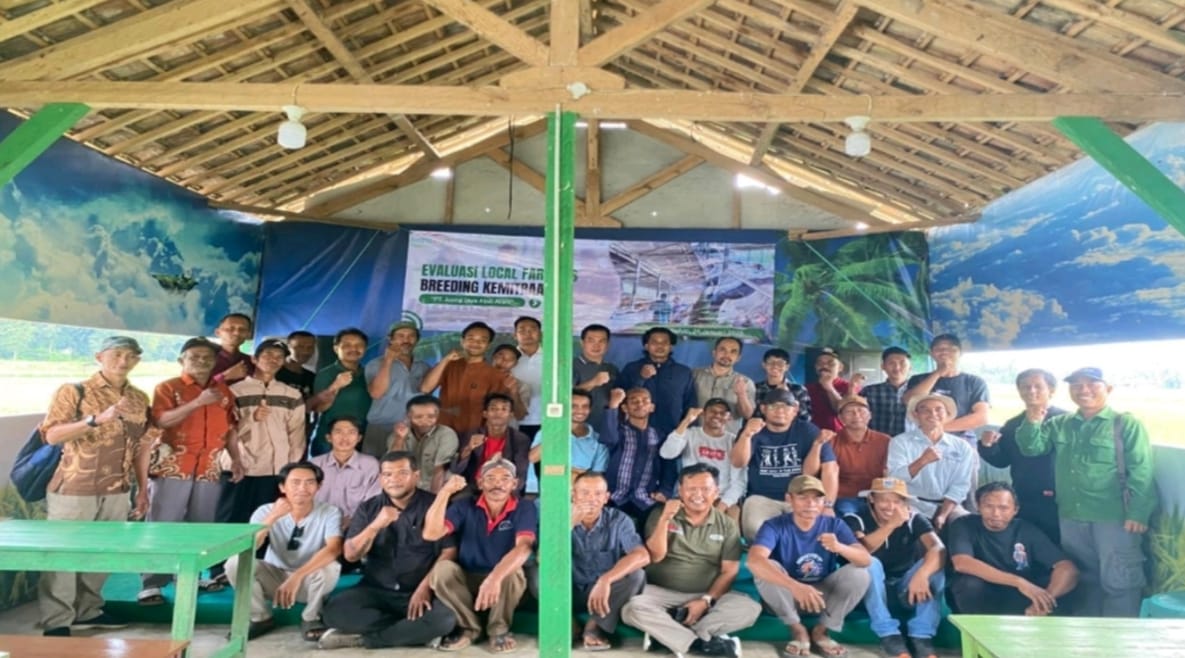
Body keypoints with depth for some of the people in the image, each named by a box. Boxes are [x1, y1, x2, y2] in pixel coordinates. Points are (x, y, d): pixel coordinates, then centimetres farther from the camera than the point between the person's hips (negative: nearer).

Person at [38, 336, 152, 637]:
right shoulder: (73, 391, -6)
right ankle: (56, 622, 13)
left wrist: (142, 489, 11)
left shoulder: (139, 398, 8)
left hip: (117, 492, 5)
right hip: (73, 489, -4)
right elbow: (52, 435, -16)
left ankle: (88, 611, 26)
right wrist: (98, 419, -28)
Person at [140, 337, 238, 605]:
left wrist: (235, 457, 5)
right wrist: (197, 403, -23)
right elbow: (161, 421, -15)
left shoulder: (223, 391, 12)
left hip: (209, 469, 4)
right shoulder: (167, 388, 0)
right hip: (172, 467, -4)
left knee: (200, 527, 10)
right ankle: (152, 584, 4)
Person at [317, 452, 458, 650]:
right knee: (334, 611, -24)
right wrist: (376, 525, -17)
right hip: (376, 590, 3)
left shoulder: (434, 505, -4)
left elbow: (449, 552, -6)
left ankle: (362, 639, -13)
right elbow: (350, 555, -2)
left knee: (444, 618, -32)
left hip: (420, 591, -2)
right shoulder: (368, 508, 6)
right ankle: (414, 631, -13)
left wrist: (425, 587, -17)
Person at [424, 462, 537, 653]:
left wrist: (495, 577, -47)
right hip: (466, 582, 2)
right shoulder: (465, 507, -5)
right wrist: (445, 492, -28)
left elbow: (523, 547, -30)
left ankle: (499, 628, -5)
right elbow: (431, 533, -19)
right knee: (442, 569, -27)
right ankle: (468, 626, -4)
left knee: (512, 573, -34)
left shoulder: (525, 510, -11)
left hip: (504, 583, -2)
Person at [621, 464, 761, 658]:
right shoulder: (660, 514, 1)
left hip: (709, 596, 2)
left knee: (750, 608, -24)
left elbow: (729, 571, 1)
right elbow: (655, 556, -8)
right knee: (633, 608, -31)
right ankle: (702, 642, -25)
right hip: (661, 592, -1)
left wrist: (706, 600, -12)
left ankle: (664, 632, -25)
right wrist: (665, 519, -20)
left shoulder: (727, 525, 5)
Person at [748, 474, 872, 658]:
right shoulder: (775, 526, -20)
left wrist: (840, 547, -44)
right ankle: (797, 630, -10)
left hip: (823, 595, 2)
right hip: (787, 598, -2)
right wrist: (795, 586, -52)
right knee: (766, 569, -32)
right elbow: (755, 560, -39)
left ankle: (821, 630, -5)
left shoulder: (834, 524, -9)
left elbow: (866, 560, -21)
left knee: (859, 573, -22)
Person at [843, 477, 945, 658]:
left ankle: (922, 637, -23)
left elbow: (938, 548, -25)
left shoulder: (914, 519, -7)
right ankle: (889, 635, -26)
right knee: (871, 564, -32)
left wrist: (921, 574, -44)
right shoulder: (854, 519, -12)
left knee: (934, 566, -24)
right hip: (871, 592, -2)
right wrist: (892, 525, -35)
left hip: (904, 589, 2)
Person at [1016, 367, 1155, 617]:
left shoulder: (1127, 424, -4)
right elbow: (1031, 448, 3)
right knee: (1082, 578, 18)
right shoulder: (1059, 424, 10)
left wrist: (1137, 513, -16)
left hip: (1114, 518, -5)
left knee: (1117, 580, 2)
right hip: (1072, 517, 5)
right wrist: (1032, 423, -16)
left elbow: (1140, 472, -9)